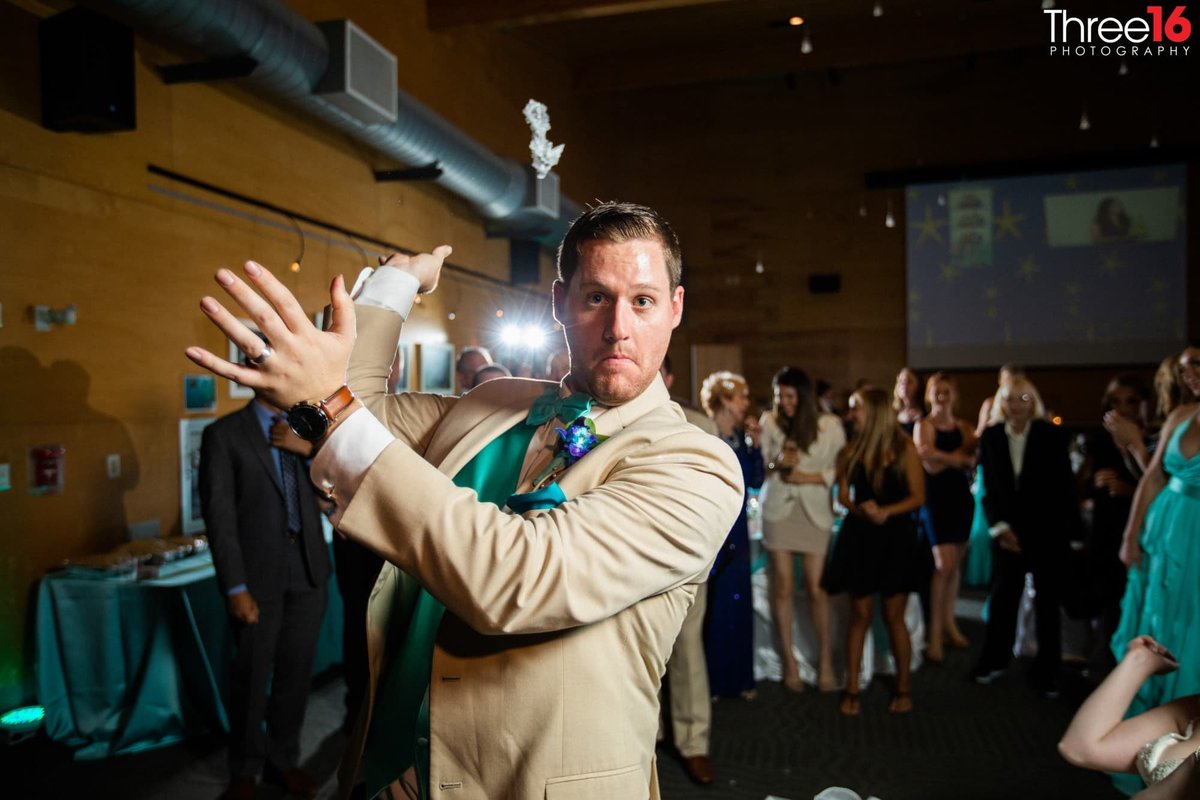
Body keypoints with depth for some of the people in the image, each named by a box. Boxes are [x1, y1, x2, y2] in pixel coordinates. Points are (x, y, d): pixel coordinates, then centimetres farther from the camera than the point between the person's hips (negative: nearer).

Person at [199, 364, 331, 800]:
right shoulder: (223, 434, -3)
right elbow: (219, 515, -7)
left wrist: (310, 449, -11)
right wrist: (235, 588, -12)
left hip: (308, 570, 4)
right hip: (258, 573, -4)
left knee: (296, 672, 11)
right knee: (251, 677, 7)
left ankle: (284, 759, 30)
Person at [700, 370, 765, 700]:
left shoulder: (741, 436, 7)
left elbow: (755, 481, 5)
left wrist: (754, 445, -3)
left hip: (736, 529, 6)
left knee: (738, 601, 12)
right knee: (711, 603, 2)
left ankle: (737, 677, 24)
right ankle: (709, 680, 16)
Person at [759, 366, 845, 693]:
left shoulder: (830, 425, -2)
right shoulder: (769, 421, 1)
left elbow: (839, 469, 0)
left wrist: (808, 476, -13)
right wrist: (778, 463, -17)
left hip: (815, 512, -1)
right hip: (778, 509, 1)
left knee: (816, 588, -1)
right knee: (782, 587, 2)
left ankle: (825, 655, 20)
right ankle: (789, 659, 16)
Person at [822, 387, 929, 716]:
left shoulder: (904, 448, -3)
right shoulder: (852, 450, 6)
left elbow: (918, 497, -5)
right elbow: (843, 496, 4)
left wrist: (886, 512, -20)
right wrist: (861, 509, -17)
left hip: (896, 538, -2)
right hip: (859, 538, 2)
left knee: (893, 616, 4)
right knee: (860, 615, 4)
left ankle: (904, 688, 20)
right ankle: (851, 689, 12)